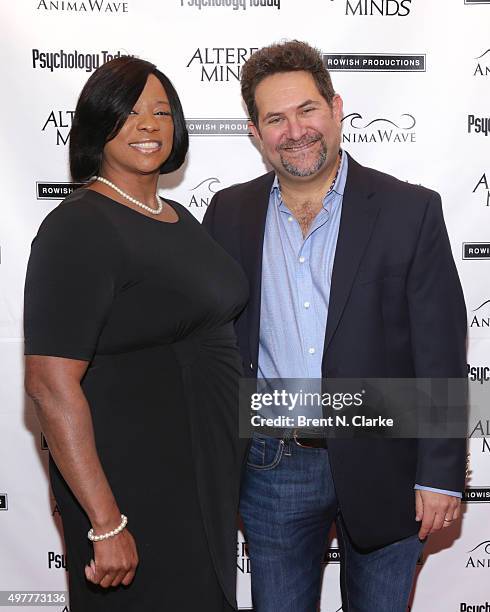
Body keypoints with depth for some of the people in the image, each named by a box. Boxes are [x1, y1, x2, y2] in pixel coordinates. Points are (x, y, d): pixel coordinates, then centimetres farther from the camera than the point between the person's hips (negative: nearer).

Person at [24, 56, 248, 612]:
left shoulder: (178, 218, 10)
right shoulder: (79, 228, -17)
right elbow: (50, 384, -23)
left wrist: (227, 470, 16)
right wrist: (106, 524, -25)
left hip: (208, 474, 8)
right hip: (132, 485, -8)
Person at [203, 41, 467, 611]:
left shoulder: (410, 210, -7)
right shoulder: (229, 213, 2)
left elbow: (441, 353, -7)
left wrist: (440, 475, -9)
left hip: (380, 467, -2)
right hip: (270, 467, 2)